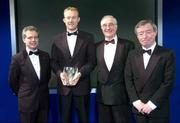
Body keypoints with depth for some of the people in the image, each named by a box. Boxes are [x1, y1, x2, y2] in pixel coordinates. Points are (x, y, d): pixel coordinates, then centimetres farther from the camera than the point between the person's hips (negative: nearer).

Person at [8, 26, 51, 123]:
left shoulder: (45, 56, 2)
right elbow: (12, 81, -2)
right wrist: (22, 94, 6)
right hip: (27, 102, -3)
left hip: (44, 101, 3)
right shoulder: (17, 58, -9)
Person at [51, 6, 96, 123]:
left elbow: (92, 60, -2)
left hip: (81, 85, -1)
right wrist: (60, 73, -14)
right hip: (64, 86, 2)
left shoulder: (88, 37, 2)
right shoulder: (57, 39, 8)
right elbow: (54, 61, 6)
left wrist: (80, 73, -17)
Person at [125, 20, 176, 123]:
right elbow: (128, 80, 2)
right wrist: (136, 102, -7)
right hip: (138, 108, 3)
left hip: (158, 109, -3)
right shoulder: (132, 55, 4)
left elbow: (168, 82, -11)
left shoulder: (167, 54, -7)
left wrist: (151, 104, -14)